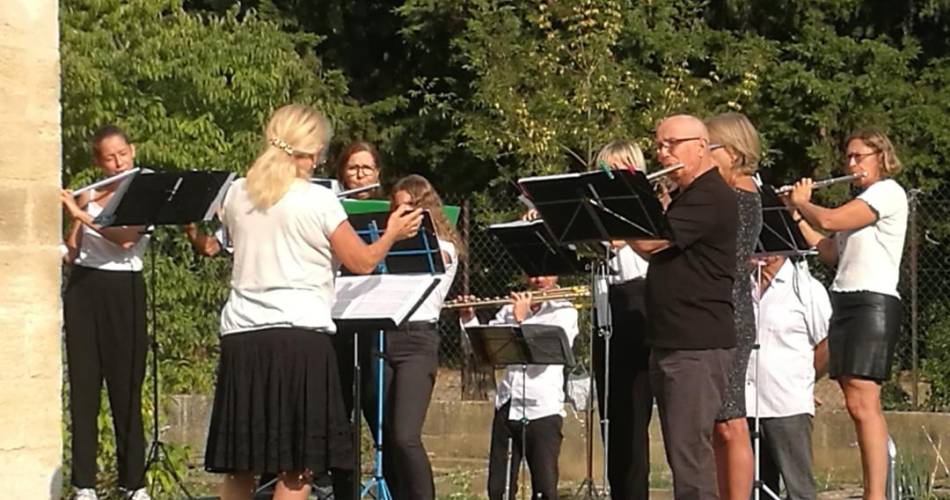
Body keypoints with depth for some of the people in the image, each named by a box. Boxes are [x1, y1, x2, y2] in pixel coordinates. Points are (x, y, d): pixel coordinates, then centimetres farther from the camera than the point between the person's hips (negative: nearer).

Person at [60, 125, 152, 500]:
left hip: (123, 290, -3)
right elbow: (70, 252, 8)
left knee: (126, 387, -1)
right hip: (82, 289, 3)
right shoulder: (87, 197, 10)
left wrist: (79, 214, -21)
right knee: (83, 386, 2)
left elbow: (125, 238, -19)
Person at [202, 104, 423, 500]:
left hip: (240, 335, 5)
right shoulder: (317, 200, -6)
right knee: (297, 465, -1)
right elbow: (363, 262, 0)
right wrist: (392, 235, 18)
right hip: (299, 335, -5)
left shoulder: (236, 195, 9)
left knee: (239, 465, 10)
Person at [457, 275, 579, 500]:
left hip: (543, 410, -4)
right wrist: (468, 319, -3)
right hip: (507, 407, 4)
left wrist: (522, 319, -12)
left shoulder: (564, 312, 0)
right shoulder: (511, 309, 14)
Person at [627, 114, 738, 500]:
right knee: (681, 454, 12)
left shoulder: (712, 197, -12)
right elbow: (653, 251, 22)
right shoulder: (685, 198, 20)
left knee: (690, 452, -12)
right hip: (669, 343, 10)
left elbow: (650, 240, -20)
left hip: (699, 347, -10)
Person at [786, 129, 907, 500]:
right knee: (859, 404, 4)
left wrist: (801, 202, 3)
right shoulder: (861, 201, 24)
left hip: (874, 302, -9)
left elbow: (829, 221, -15)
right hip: (844, 301, 10)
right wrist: (797, 214, 17)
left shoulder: (888, 192, -5)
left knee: (861, 403, -18)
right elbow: (828, 252, 21)